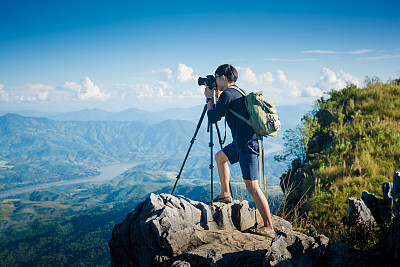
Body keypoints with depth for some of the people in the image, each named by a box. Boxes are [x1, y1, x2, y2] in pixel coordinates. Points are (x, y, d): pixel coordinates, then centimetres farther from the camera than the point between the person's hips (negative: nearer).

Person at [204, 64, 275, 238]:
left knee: (252, 186, -12)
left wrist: (209, 98, 6)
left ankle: (269, 228, -11)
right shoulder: (238, 93, 17)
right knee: (220, 157, 28)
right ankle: (225, 194, 38)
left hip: (248, 145, -11)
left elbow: (213, 118, -7)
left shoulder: (227, 94, -12)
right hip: (241, 141, 11)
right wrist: (217, 95, 26)